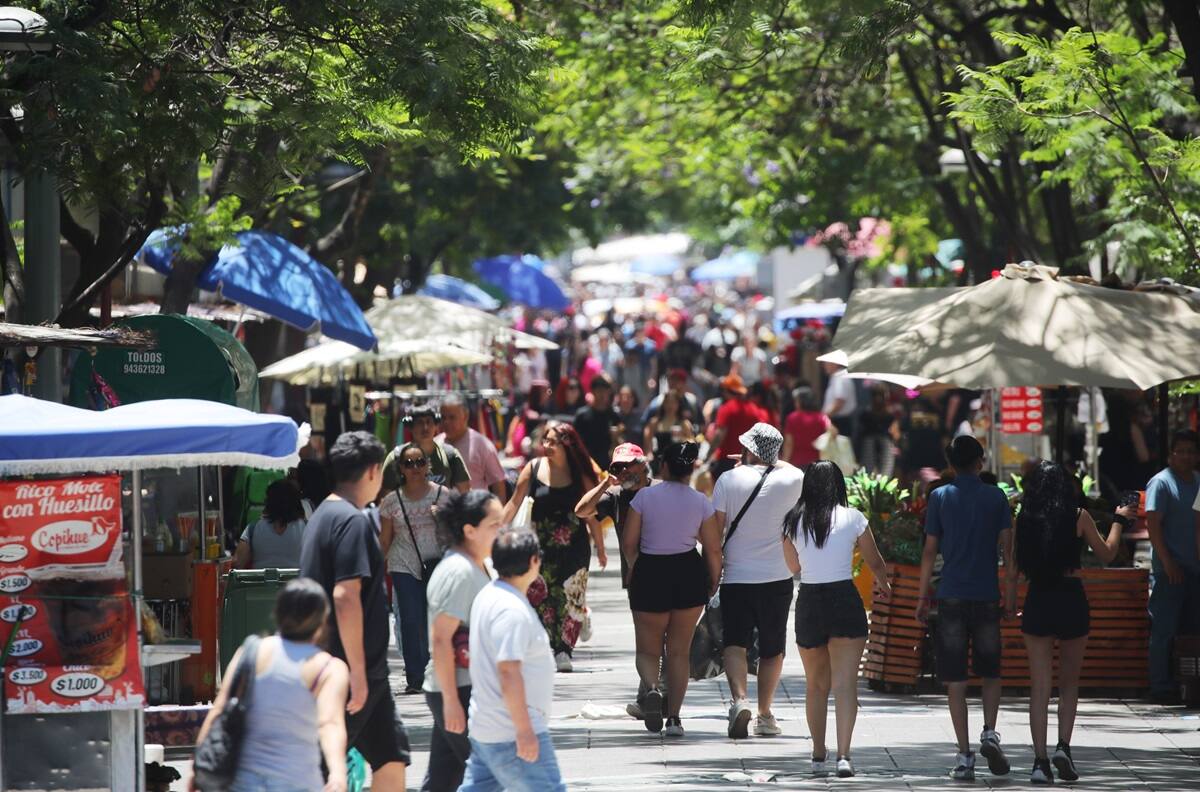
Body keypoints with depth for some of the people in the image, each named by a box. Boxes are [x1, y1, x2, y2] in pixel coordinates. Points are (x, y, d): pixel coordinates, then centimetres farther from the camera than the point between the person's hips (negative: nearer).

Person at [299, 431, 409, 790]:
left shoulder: (324, 515, 15)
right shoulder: (352, 521, -16)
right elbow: (345, 597, -24)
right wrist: (357, 672, -23)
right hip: (348, 669, -10)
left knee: (391, 754, 12)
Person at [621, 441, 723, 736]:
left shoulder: (645, 497, -5)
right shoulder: (701, 502, -1)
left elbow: (628, 543, -3)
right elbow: (714, 549, 0)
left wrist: (635, 569, 16)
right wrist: (714, 583, 16)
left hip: (649, 574, -1)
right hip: (689, 575, 1)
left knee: (648, 650, 10)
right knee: (679, 652, 11)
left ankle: (652, 688, -22)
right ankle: (674, 718, 6)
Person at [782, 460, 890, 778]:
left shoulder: (793, 521, 4)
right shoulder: (852, 518, -1)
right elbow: (875, 562, 11)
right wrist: (883, 584, 31)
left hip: (808, 602, 2)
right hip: (844, 599, -2)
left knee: (816, 684, 16)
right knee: (845, 683, -6)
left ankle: (818, 755, 17)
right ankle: (843, 754, -19)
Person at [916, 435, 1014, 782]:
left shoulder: (940, 497, 1)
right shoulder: (996, 497, 3)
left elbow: (930, 550, 1)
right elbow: (1008, 547, 1)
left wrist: (923, 597, 8)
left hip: (952, 597, -1)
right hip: (987, 597, 1)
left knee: (955, 680, 3)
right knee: (990, 671, 17)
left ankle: (964, 755, -1)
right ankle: (990, 733, -5)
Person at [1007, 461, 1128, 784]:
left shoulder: (1024, 518, 0)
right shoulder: (1078, 516, -5)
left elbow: (1014, 567, 2)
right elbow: (1106, 554, 6)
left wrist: (1010, 602, 14)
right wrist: (1119, 521, 20)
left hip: (1037, 601, 1)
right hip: (1072, 598, -1)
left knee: (1040, 685, 3)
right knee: (1069, 682, 15)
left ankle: (1040, 761, -4)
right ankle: (1063, 747, -1)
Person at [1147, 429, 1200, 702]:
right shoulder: (1162, 483, -6)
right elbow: (1152, 524, -12)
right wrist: (1168, 563, -17)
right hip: (1169, 570, -6)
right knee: (1164, 630, -4)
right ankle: (1160, 687, -1)